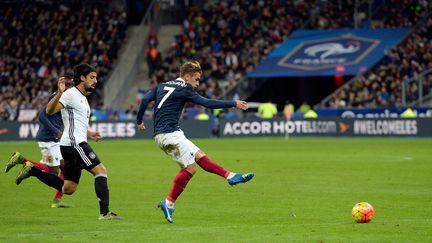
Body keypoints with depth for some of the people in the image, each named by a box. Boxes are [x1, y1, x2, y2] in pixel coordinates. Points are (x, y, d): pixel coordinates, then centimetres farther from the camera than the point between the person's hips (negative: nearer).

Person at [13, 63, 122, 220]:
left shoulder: (83, 98, 22)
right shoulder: (71, 94, -7)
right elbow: (49, 111, -19)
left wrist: (90, 134, 20)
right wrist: (59, 93, -34)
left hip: (75, 144, 10)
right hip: (74, 143, -10)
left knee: (68, 188, 9)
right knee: (100, 171, -15)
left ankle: (31, 170, 17)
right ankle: (105, 213, -17)